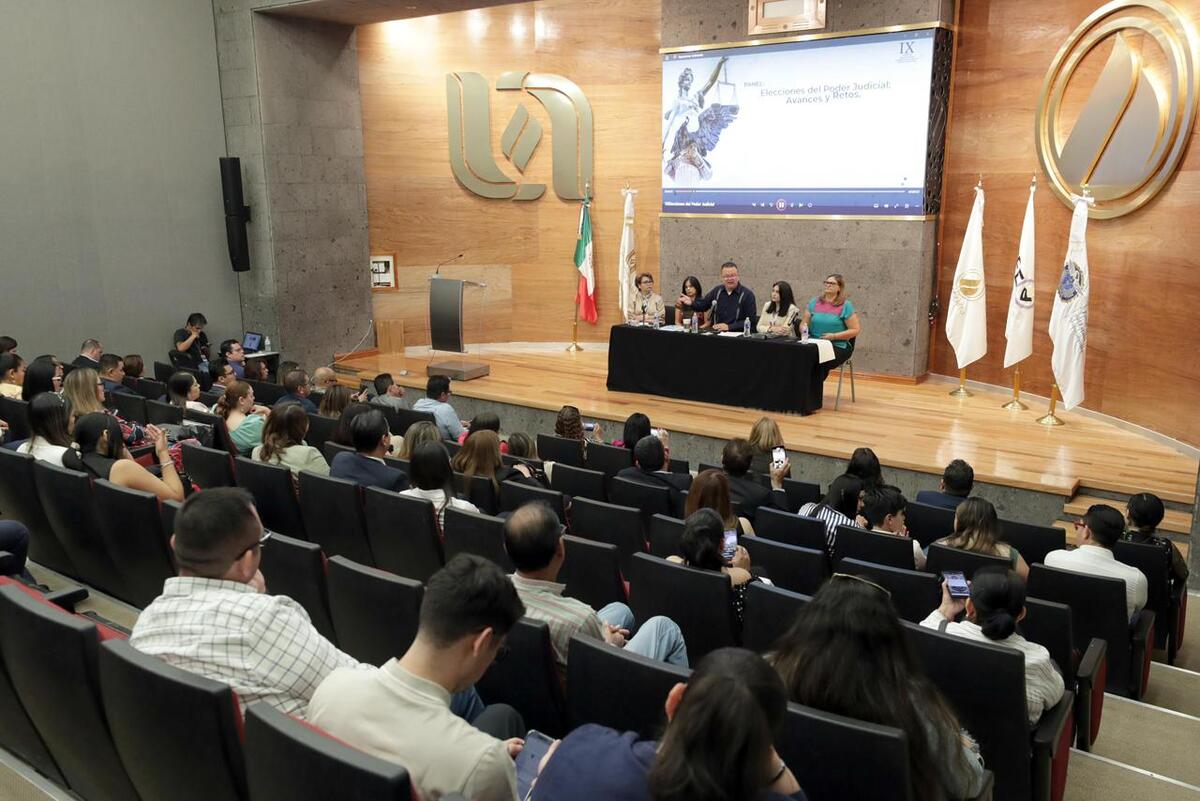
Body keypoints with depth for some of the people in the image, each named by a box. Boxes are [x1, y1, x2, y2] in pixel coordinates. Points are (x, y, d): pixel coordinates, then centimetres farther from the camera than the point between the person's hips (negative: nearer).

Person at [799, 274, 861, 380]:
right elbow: (803, 323, 16)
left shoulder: (846, 306, -1)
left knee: (819, 363, -33)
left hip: (838, 347, -3)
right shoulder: (814, 302, 12)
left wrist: (834, 336, -13)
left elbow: (855, 330, -3)